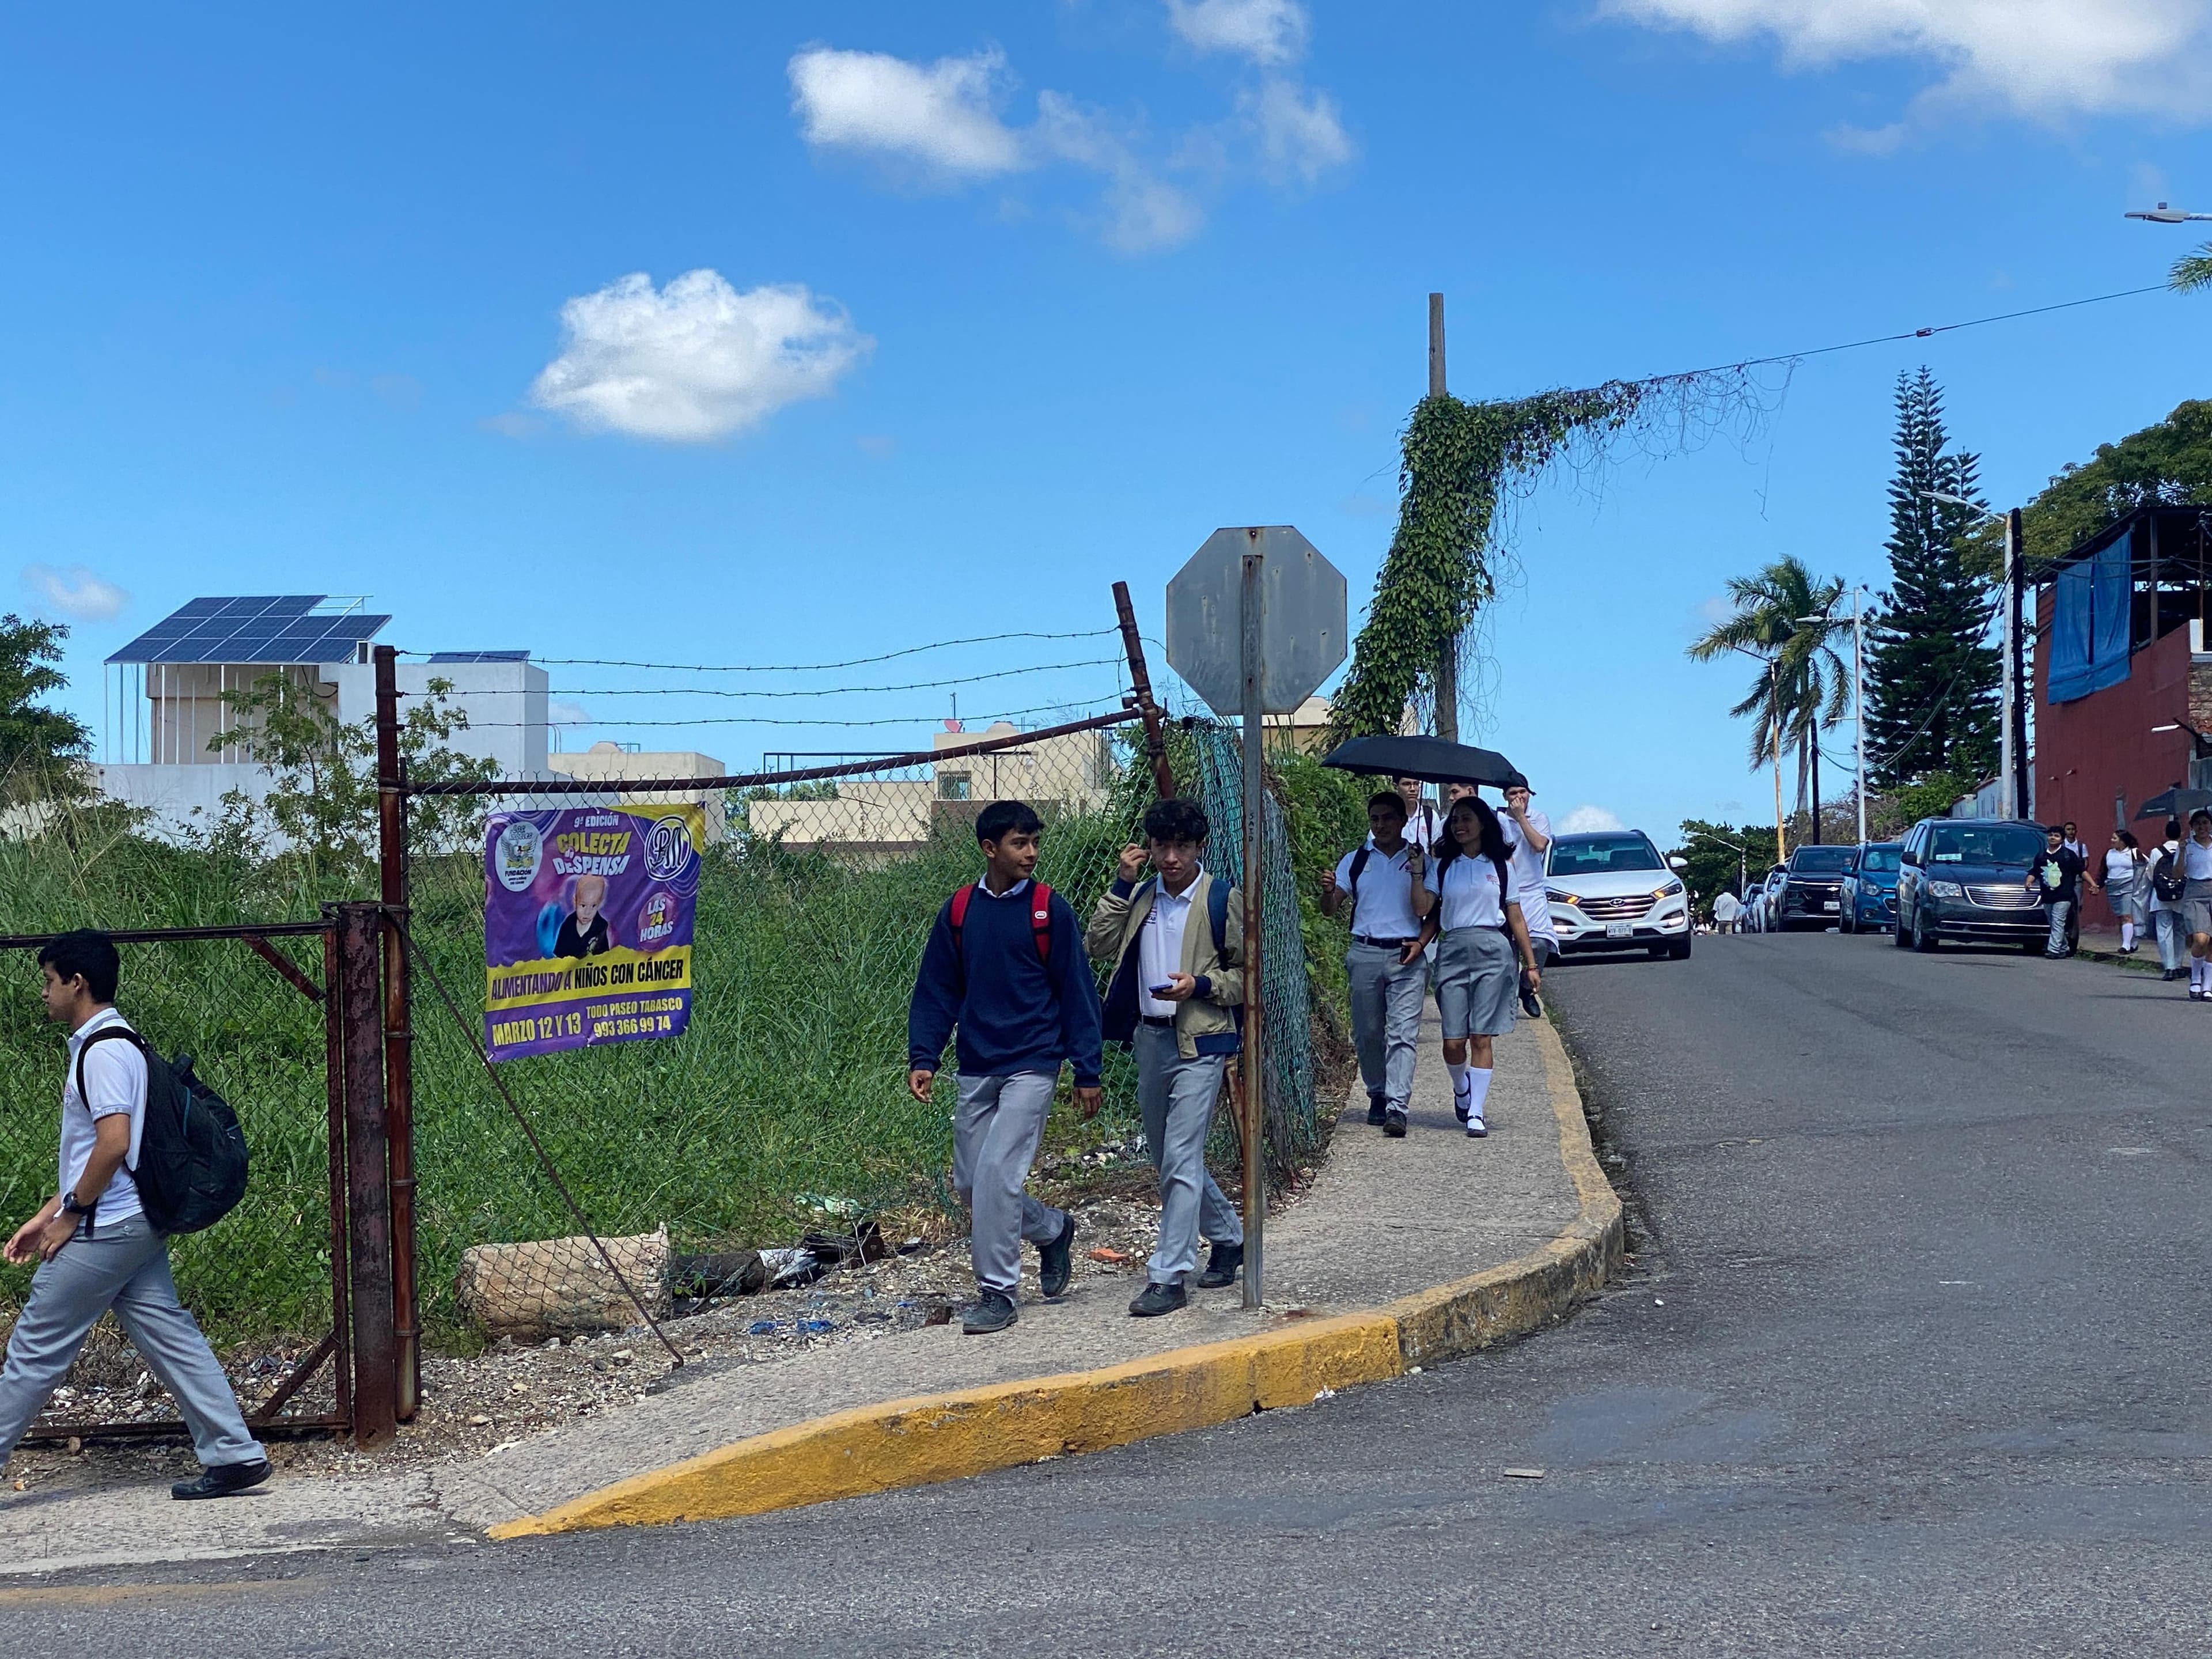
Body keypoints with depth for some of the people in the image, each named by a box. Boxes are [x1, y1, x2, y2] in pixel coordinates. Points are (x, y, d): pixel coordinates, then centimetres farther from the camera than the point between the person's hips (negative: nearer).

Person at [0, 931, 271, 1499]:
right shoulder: (116, 1043, 16)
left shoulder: (103, 1050, -15)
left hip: (103, 1232, -10)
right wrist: (46, 1215, 20)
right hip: (136, 1227, 10)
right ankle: (234, 1455, 6)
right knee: (170, 1338, 8)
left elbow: (114, 1143, -24)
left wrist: (71, 1216, -15)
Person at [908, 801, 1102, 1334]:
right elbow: (937, 990, 9)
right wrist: (922, 1058, -1)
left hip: (1032, 1065, -4)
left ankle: (997, 1292, -2)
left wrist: (1087, 1072, -4)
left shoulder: (1049, 909, -4)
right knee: (970, 1183, 8)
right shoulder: (958, 910, 4)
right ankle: (1053, 1229, 33)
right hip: (976, 1067, 5)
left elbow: (1076, 991, -2)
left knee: (998, 1172, -14)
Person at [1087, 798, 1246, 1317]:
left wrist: (1201, 986, -17)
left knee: (1180, 1159, -11)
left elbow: (1249, 973, -1)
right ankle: (1228, 1239, 34)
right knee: (1169, 1158, 16)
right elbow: (1099, 947, 1)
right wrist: (1122, 885, -5)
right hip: (1150, 1037, 7)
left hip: (1199, 1043, -6)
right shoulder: (1140, 898, 11)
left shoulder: (1223, 900, -5)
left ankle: (1169, 1276, -8)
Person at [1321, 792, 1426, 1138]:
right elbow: (1330, 909, 6)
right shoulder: (1355, 861, 13)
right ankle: (1378, 1096, 23)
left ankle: (1397, 1107, -19)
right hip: (1365, 954, 3)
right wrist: (1328, 892, -15)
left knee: (1403, 1032, -12)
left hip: (1406, 956, -2)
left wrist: (1417, 875, -10)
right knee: (1367, 1033, 6)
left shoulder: (1419, 860, 8)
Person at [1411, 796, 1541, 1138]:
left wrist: (1531, 964, 8)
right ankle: (1462, 1091, 28)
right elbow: (1423, 909, 0)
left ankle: (1476, 1113, -2)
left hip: (1493, 952, -1)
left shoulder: (1501, 866, 9)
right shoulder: (1442, 866, 11)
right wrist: (1417, 870, -8)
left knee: (1482, 1038, -5)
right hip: (1453, 953, 1)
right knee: (1453, 1041, -2)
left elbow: (1516, 918, 11)